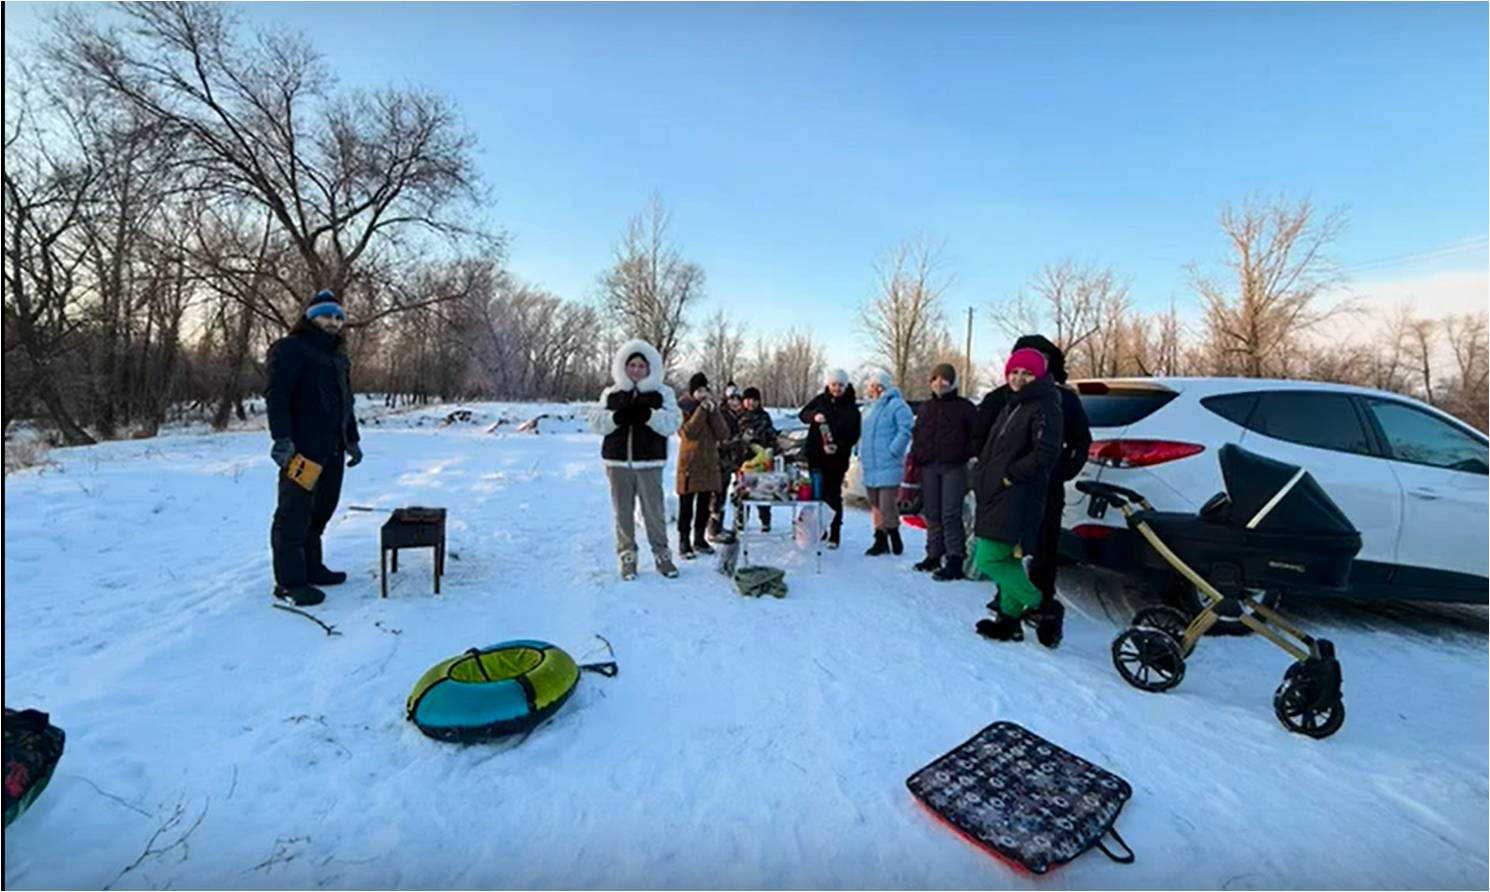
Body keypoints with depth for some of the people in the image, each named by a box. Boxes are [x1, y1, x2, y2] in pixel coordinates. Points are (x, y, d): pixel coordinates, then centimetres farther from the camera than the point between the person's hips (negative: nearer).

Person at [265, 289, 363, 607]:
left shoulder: (338, 355, 21)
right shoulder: (290, 349, -4)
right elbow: (276, 395, -13)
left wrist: (352, 440, 23)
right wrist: (282, 438, -22)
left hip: (332, 449, 8)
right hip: (301, 448, -8)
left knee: (320, 511, 13)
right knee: (295, 513, -4)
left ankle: (311, 567, 23)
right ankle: (289, 581, 1)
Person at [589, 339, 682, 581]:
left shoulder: (662, 393, 4)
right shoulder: (611, 393, 9)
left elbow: (671, 424, -8)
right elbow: (596, 422, 1)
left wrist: (648, 415, -24)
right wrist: (617, 417, -18)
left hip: (649, 463, -2)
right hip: (618, 462, 2)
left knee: (654, 511, 3)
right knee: (623, 511, 8)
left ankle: (662, 555, 17)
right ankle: (627, 556, 20)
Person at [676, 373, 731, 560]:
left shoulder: (713, 408, 9)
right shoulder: (683, 408, -3)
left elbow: (724, 434, -4)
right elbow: (688, 432, -20)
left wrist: (713, 411, -13)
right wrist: (701, 409, -20)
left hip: (710, 463, 5)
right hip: (690, 464, -4)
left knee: (704, 505, 11)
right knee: (686, 506, -1)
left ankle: (700, 539, 23)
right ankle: (684, 541, 7)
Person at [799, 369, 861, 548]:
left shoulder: (851, 408, -4)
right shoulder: (820, 400, 6)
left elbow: (854, 434, -7)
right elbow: (803, 414, 6)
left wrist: (839, 446, -23)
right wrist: (814, 416, -17)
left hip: (837, 458, -4)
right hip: (815, 455, 4)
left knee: (833, 496, -3)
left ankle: (834, 535, 4)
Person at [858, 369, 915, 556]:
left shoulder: (896, 405, -10)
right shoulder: (869, 408, 18)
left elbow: (905, 430, -18)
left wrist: (892, 451, -17)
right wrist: (862, 453, 16)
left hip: (887, 467, -8)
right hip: (870, 467, 8)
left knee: (887, 507, -9)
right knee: (875, 507, 12)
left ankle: (894, 538, 10)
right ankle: (880, 541, 21)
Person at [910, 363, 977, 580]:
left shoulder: (965, 407, 4)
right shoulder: (925, 407, 17)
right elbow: (916, 436, 19)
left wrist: (965, 455, -7)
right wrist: (914, 458, 9)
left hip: (954, 467, -5)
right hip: (928, 467, 5)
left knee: (950, 514, -10)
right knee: (932, 514, 8)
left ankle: (955, 561, -5)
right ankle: (934, 555, 18)